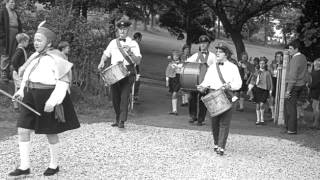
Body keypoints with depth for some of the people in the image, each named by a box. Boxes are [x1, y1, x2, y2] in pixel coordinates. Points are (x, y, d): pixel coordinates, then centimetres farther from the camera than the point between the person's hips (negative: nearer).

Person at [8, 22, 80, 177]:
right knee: (22, 131, 1)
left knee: (50, 133, 7)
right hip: (32, 98, 7)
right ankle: (24, 166, 11)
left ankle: (54, 165, 26)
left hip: (48, 98, -7)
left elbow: (63, 81, -17)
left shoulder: (55, 58, -14)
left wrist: (53, 100, -25)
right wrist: (21, 91, 8)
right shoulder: (36, 56, 10)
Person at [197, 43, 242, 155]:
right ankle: (216, 144, 22)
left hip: (226, 96, -3)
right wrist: (202, 87, -11)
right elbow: (206, 81, 11)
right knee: (214, 122, 6)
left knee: (224, 122, -8)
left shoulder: (233, 67, 7)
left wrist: (229, 86, -18)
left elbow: (238, 83, 0)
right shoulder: (212, 67, 17)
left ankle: (221, 147, -9)